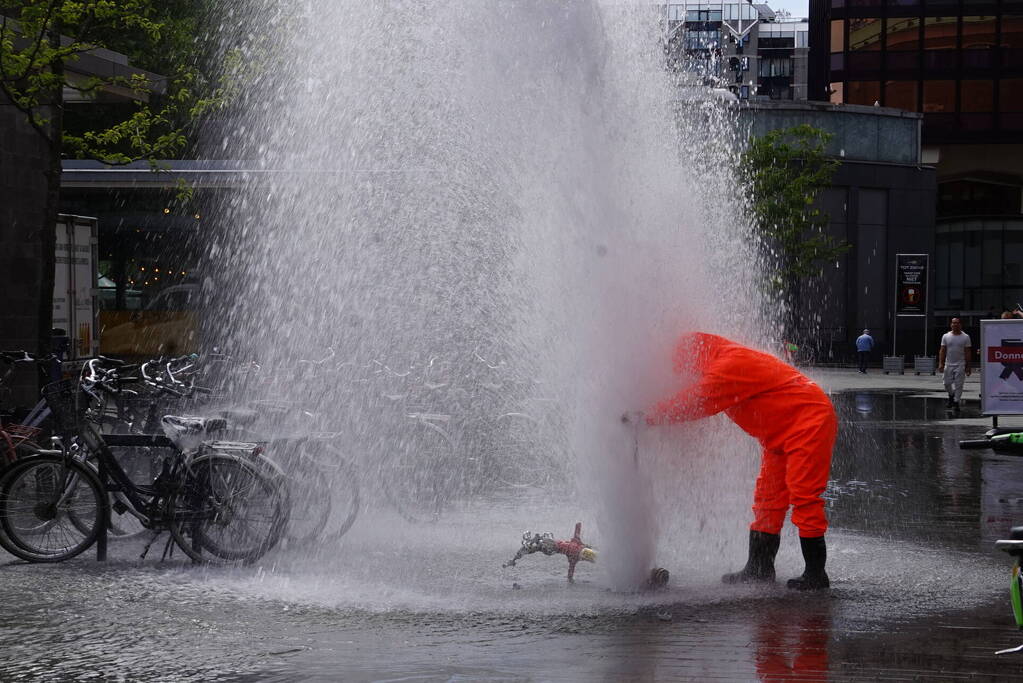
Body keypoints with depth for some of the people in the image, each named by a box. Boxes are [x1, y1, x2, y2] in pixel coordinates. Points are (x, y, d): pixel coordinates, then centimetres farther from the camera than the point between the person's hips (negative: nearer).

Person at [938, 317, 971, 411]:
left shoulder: (965, 337, 1)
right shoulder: (946, 336, 5)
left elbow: (967, 353, 1)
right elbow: (942, 351, 4)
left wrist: (967, 367, -2)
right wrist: (941, 363, -6)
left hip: (960, 365, -2)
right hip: (948, 364, 2)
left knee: (958, 385, -5)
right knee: (947, 383, 5)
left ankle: (956, 402, 2)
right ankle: (951, 395, 33)